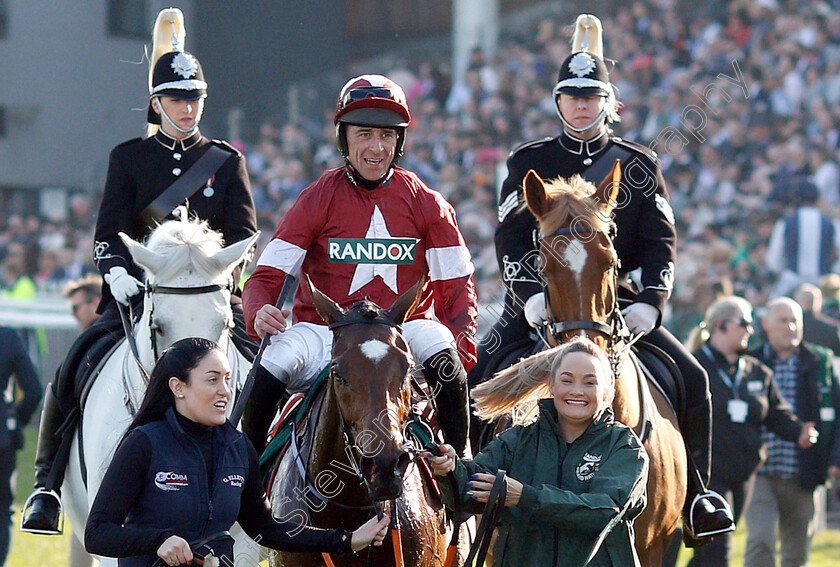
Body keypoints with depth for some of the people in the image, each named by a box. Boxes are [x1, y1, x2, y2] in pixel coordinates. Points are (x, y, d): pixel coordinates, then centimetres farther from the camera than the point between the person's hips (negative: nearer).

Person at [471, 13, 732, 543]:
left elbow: (661, 240, 4)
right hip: (541, 296, -1)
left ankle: (697, 493, 0)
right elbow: (512, 237, -2)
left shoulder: (640, 165, 9)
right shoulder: (529, 162, 7)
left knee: (692, 379, -14)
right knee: (478, 376, -21)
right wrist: (529, 295, -19)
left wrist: (650, 302, -13)